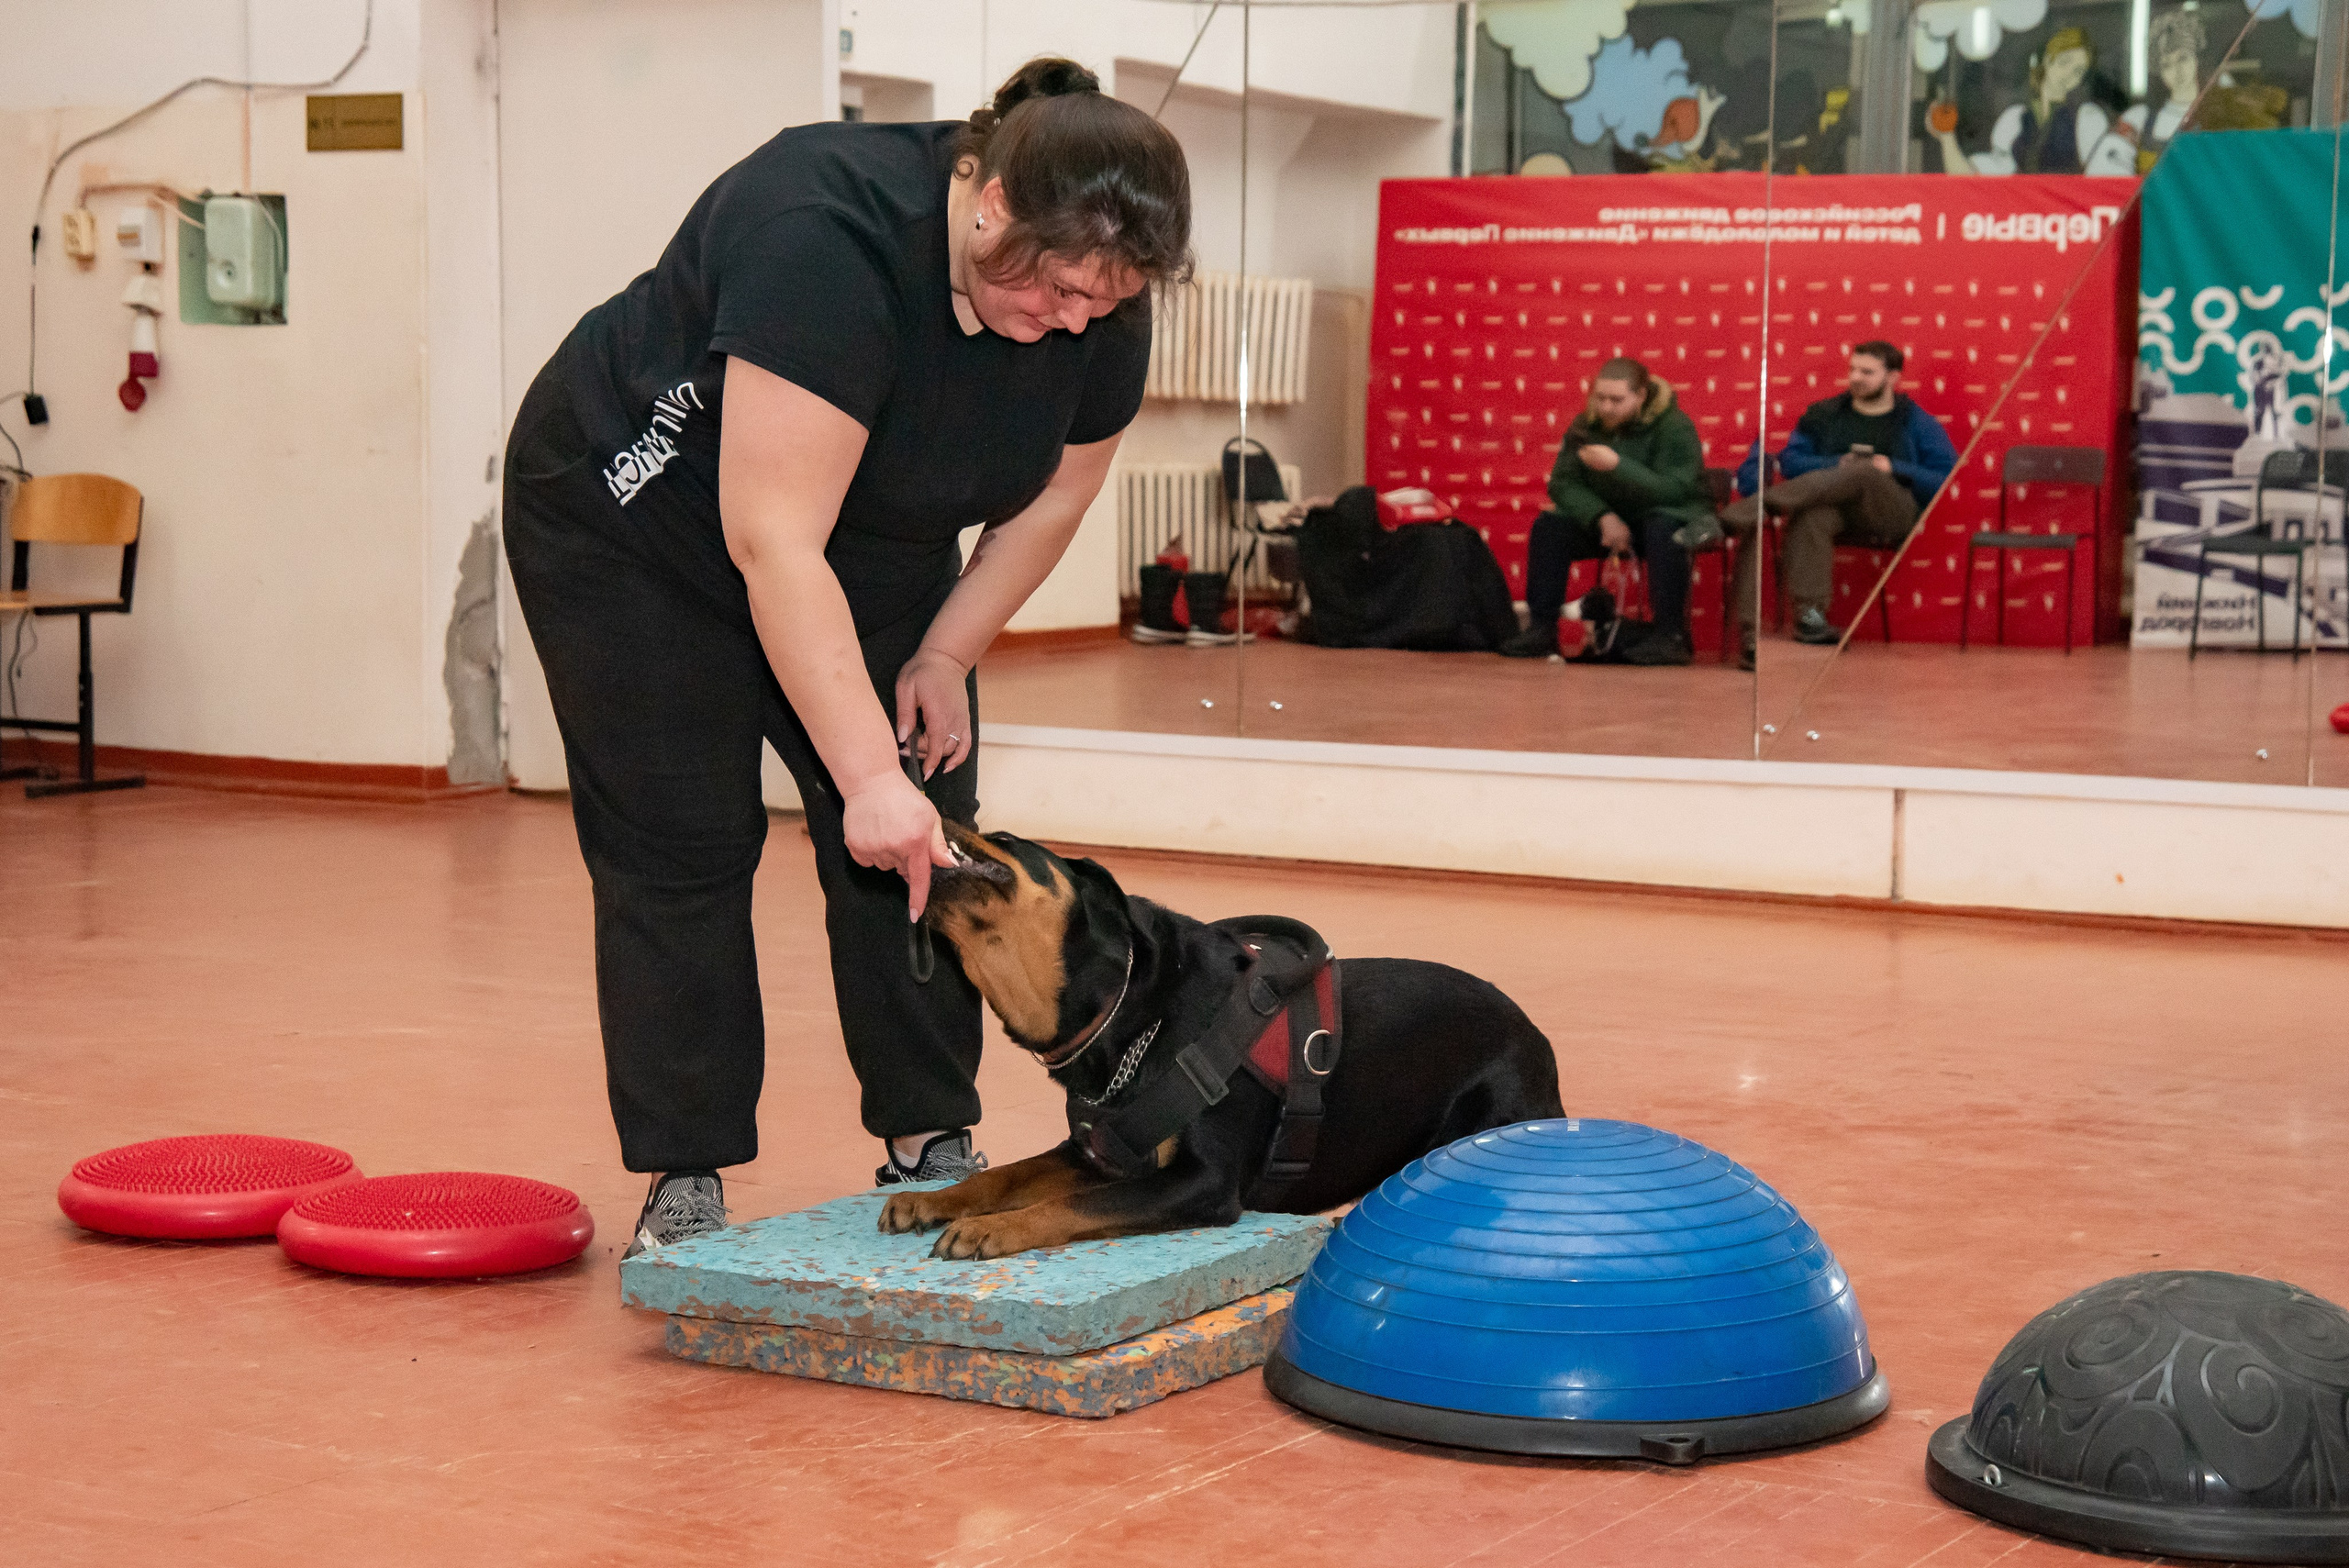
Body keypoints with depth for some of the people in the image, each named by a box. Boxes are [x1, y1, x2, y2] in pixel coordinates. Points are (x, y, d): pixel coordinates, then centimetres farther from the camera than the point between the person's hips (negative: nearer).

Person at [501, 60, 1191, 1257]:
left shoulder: (1098, 314, -18)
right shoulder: (830, 237, -39)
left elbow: (1048, 497, 0)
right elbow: (772, 537, -41)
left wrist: (944, 656, -6)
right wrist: (867, 775, -43)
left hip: (872, 550, 6)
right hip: (637, 526, -6)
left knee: (920, 839, -3)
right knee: (681, 843, -7)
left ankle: (928, 1146, 7)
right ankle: (682, 1183, 0)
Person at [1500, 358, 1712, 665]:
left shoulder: (1674, 427, -18)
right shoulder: (1585, 425, -2)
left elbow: (1674, 491, -28)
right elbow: (1562, 484, -6)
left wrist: (1617, 466, -38)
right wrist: (1603, 518, -23)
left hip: (1673, 516, -5)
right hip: (1610, 520, 5)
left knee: (1664, 532, -39)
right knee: (1549, 526, -15)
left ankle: (1670, 635, -35)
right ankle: (1541, 630, -15)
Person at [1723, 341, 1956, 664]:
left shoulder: (1917, 423, 14)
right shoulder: (1825, 414, 21)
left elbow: (1946, 480, 4)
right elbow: (1790, 462, 11)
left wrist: (1893, 468, -9)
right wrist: (1836, 466, -6)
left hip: (1892, 515, -2)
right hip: (1835, 509, 2)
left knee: (1863, 472, -35)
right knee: (1811, 516, -36)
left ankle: (1752, 508, -43)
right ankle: (1809, 614, -45)